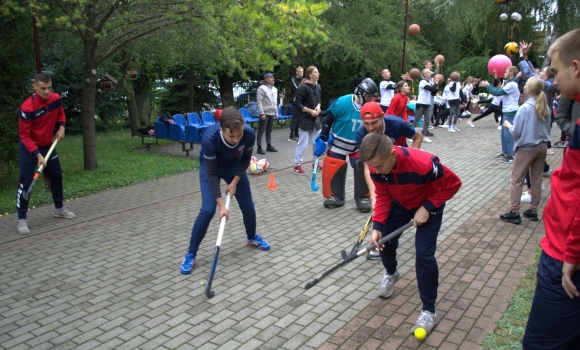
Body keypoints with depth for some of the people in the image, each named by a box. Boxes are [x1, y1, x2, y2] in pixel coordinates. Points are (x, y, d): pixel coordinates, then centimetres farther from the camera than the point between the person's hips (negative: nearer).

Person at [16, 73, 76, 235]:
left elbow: (60, 113, 12)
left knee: (57, 176, 14)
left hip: (48, 145, 6)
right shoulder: (26, 108, -28)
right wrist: (38, 154, -33)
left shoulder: (56, 99, -12)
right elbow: (24, 136, -25)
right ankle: (22, 219, 2)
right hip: (29, 148, -6)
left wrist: (61, 127, -7)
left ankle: (59, 208, 33)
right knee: (26, 182, -8)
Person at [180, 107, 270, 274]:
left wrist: (235, 181, -17)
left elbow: (245, 159, -11)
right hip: (210, 167, -3)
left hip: (234, 166, 3)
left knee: (248, 206, 6)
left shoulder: (249, 134, -32)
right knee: (207, 210, -15)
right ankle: (190, 254, 0)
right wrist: (221, 204, -31)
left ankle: (252, 237, 36)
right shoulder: (209, 138, -41)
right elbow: (211, 173, -31)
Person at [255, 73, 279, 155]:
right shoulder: (262, 88, -10)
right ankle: (259, 147, 1)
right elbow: (259, 102, -15)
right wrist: (262, 113, -19)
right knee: (261, 131, -3)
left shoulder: (274, 89, 13)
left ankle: (269, 146, 21)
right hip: (265, 113, -7)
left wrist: (276, 113, 15)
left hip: (272, 113, 7)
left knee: (269, 131, 14)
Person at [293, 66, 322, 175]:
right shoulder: (303, 87, -16)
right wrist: (310, 111, -19)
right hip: (305, 119, -7)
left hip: (315, 119, 7)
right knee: (303, 143, -3)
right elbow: (297, 104, -16)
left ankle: (315, 162, 29)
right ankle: (297, 166, 7)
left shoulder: (318, 86, 6)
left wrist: (318, 107, -3)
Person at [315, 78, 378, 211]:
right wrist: (322, 139, -11)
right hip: (338, 143, -2)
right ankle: (335, 196, 18)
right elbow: (328, 120, -14)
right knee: (333, 169, -2)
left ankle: (363, 197, 6)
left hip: (358, 145, 2)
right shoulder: (343, 103, -23)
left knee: (363, 168, -10)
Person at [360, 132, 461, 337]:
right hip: (399, 204, 5)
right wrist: (377, 226, -24)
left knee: (424, 254, -14)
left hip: (428, 205, -5)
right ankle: (391, 274, 41)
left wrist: (427, 208, -28)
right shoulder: (376, 166, -25)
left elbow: (453, 184, -26)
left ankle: (429, 310, 2)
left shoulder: (424, 164, -41)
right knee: (384, 241, 5)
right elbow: (383, 197, -12)